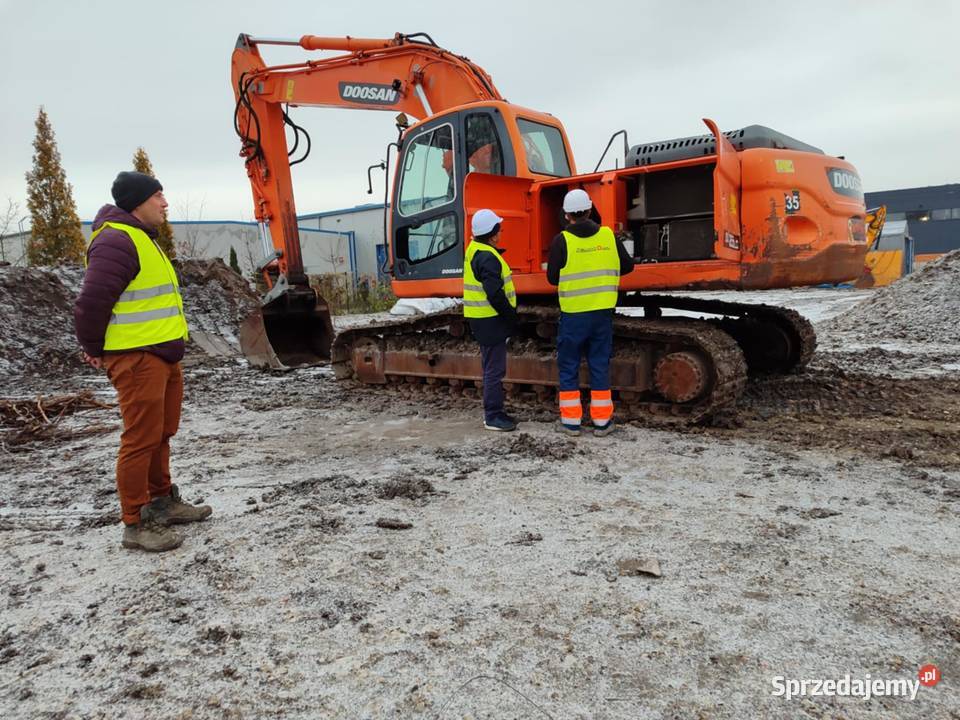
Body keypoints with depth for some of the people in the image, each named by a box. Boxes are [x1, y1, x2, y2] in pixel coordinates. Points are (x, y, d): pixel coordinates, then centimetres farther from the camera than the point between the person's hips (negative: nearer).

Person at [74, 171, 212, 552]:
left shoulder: (142, 239, 18)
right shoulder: (116, 241, -16)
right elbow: (92, 301, -20)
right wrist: (94, 347, -8)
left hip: (163, 354, 10)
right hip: (137, 359, -10)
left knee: (161, 433, 18)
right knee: (141, 439, -5)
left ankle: (162, 501, 33)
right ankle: (136, 524, 6)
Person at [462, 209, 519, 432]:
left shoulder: (474, 250, 13)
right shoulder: (488, 257, -20)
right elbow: (495, 294, -25)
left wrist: (508, 314, 20)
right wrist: (512, 316, -12)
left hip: (483, 319, 11)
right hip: (491, 320, -11)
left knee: (492, 367, 18)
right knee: (495, 369, -4)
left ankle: (492, 411, 27)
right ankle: (493, 416, 3)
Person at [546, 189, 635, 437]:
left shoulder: (562, 241, -10)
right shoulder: (608, 236, 0)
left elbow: (552, 278, -6)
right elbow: (627, 265, 9)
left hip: (573, 314, -3)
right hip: (603, 313, 3)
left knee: (569, 367, 9)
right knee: (600, 365, 11)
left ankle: (571, 421, 13)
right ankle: (602, 421, 15)